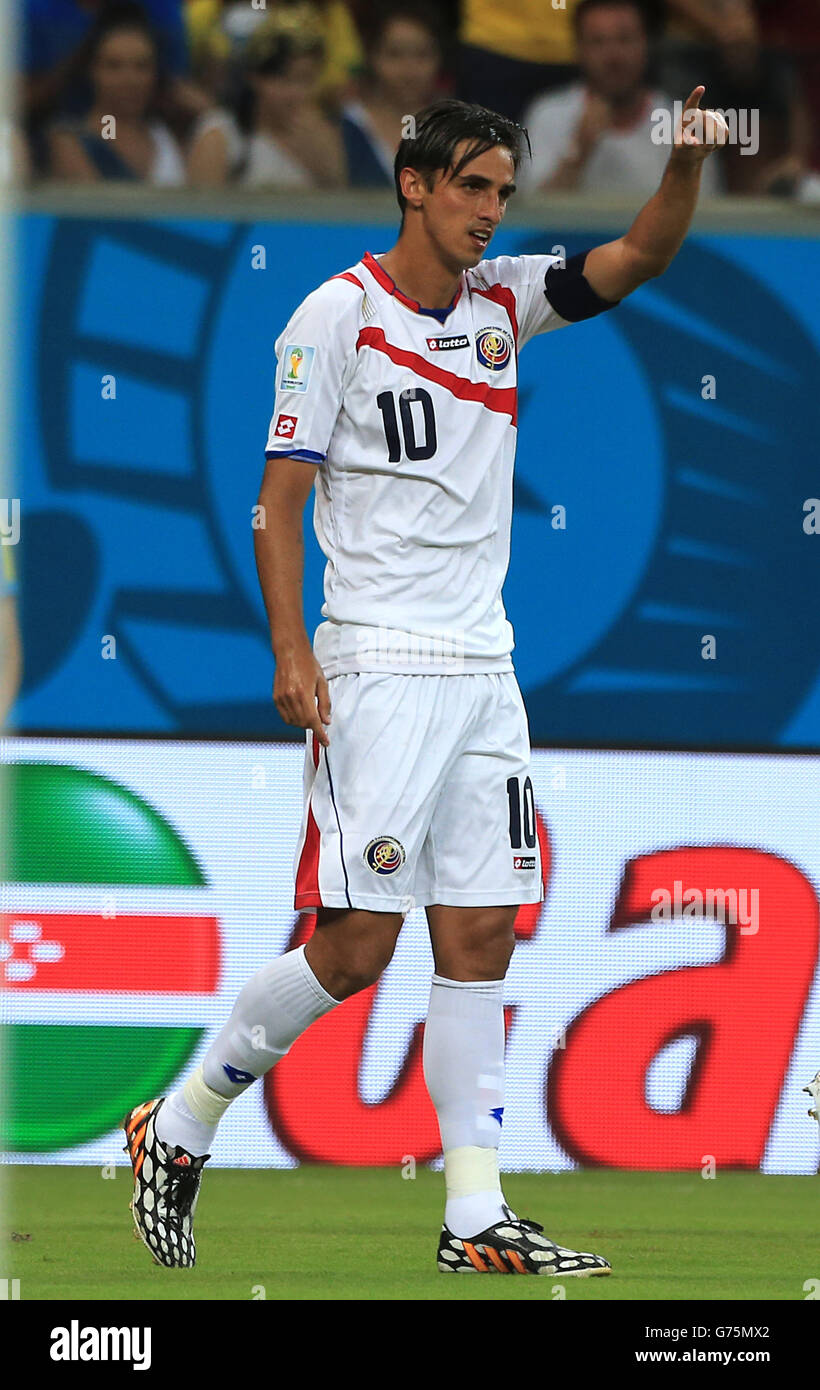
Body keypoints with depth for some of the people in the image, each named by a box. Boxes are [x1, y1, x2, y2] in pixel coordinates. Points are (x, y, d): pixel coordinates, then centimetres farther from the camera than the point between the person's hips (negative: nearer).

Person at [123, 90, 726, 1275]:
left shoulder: (501, 300, 11)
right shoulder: (338, 314, -6)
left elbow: (641, 258, 1)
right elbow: (280, 499, -7)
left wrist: (689, 159, -18)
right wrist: (291, 653, -17)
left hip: (483, 669, 6)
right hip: (377, 667, -6)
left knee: (479, 940, 3)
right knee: (354, 946, -9)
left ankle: (477, 1220, 5)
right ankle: (178, 1131, 9)